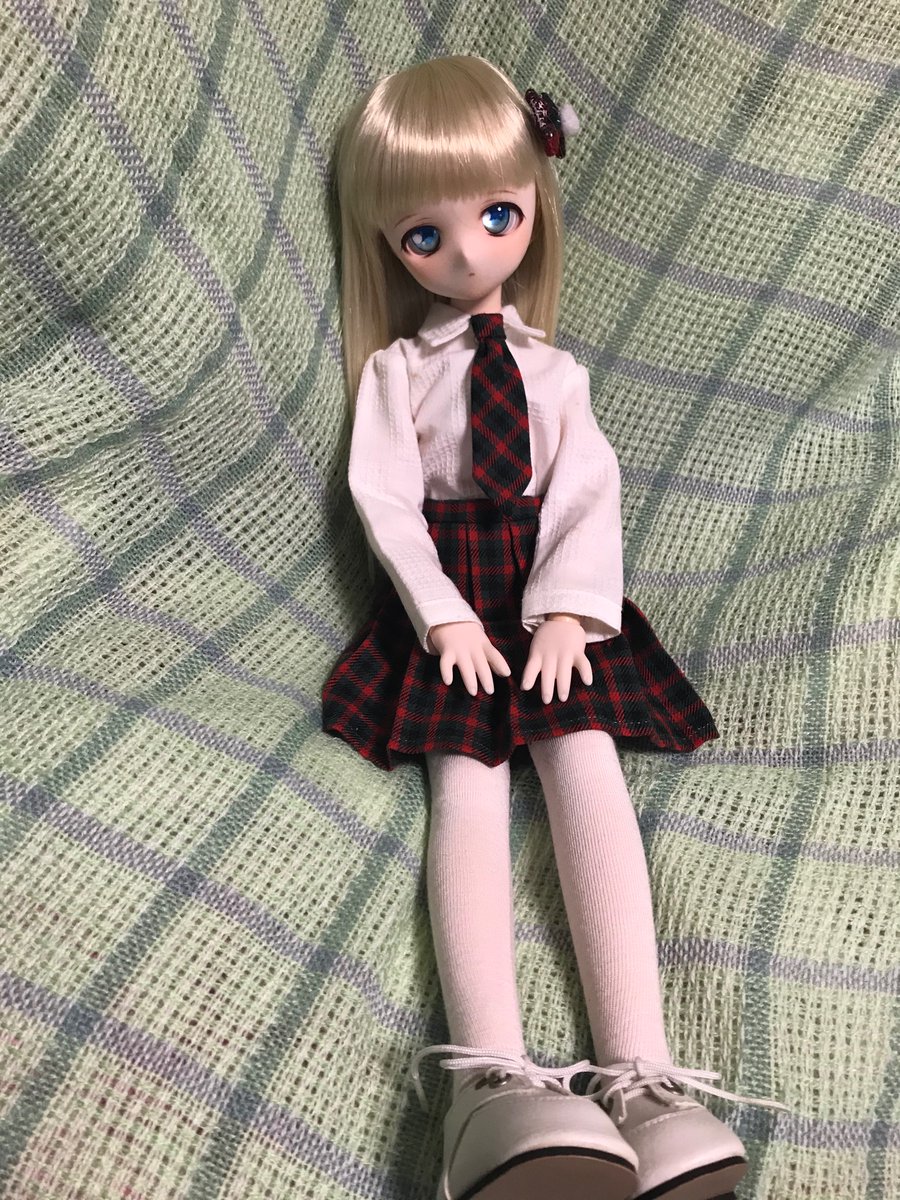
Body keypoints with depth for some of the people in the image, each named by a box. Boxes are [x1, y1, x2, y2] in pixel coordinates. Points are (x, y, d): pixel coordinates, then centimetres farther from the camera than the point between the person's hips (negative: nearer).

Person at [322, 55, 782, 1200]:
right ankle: (493, 1077, -32)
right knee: (466, 785, -20)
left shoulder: (554, 371, 16)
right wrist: (446, 616, -14)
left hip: (553, 595, 2)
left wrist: (564, 611, -15)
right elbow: (383, 494, -1)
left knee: (588, 776, -19)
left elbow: (590, 494, 2)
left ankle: (638, 1076, -26)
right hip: (449, 603, -1)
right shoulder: (396, 367, 12)